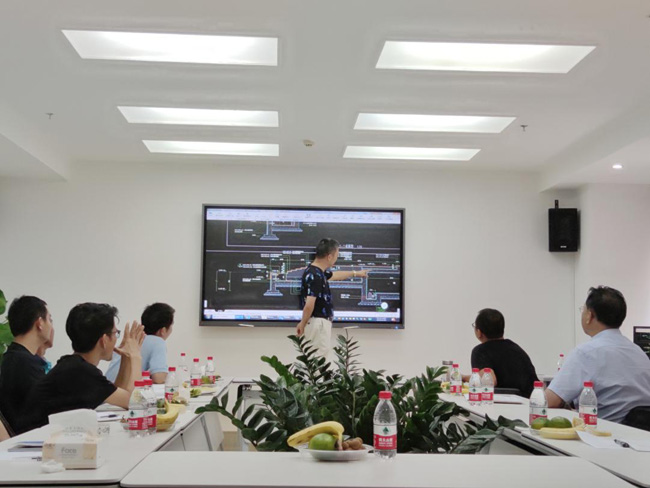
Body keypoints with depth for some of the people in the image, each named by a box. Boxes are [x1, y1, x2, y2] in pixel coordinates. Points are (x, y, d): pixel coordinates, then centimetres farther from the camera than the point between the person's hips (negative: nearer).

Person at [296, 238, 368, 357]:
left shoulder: (318, 271, 8)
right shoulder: (315, 276, -24)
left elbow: (334, 275, 30)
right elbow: (309, 305, -28)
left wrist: (355, 273, 42)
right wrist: (302, 324, -14)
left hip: (322, 321, 10)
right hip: (318, 322, -10)